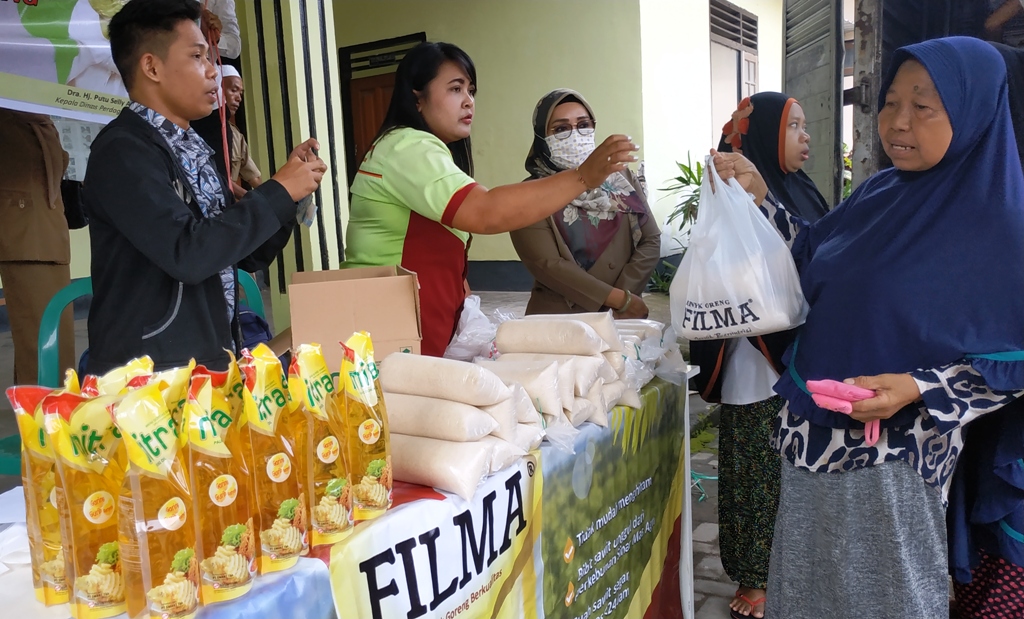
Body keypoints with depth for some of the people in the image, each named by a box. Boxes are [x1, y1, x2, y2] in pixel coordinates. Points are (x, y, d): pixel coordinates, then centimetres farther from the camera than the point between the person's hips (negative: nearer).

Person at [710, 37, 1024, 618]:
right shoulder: (879, 195, 3)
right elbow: (809, 260, 13)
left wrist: (916, 390, -24)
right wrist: (759, 195, 3)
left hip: (895, 450, -5)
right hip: (815, 433, 6)